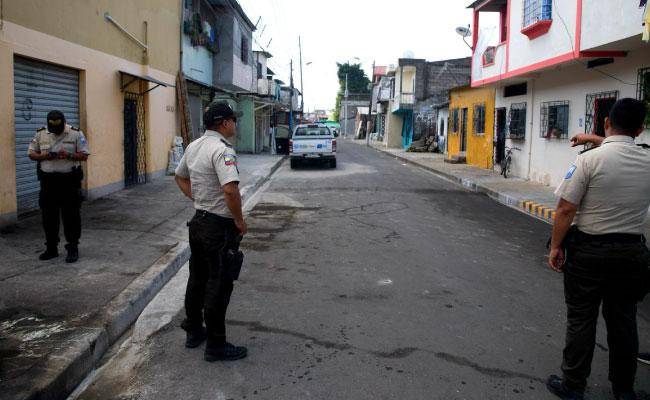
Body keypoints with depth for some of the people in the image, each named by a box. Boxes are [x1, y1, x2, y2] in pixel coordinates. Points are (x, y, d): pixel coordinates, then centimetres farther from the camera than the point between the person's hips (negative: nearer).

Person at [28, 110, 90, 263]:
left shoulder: (76, 134, -4)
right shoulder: (40, 134, 4)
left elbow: (84, 155, -4)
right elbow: (31, 154, 9)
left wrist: (69, 155, -22)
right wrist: (44, 156, -11)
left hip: (70, 181, -3)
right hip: (48, 181, 3)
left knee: (71, 216, 0)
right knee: (49, 217, 9)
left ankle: (73, 249, 9)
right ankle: (51, 249, 22)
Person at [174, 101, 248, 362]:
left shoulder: (193, 146, 9)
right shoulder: (222, 150, -20)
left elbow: (180, 177, 23)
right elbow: (230, 189, -32)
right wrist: (240, 221, -19)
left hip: (198, 221, 9)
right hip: (219, 226, -9)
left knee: (197, 279, 20)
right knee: (218, 286, 0)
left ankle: (193, 331, 34)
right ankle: (216, 346, 10)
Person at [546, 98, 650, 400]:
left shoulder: (590, 159, -16)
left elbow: (566, 209, -16)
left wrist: (555, 246, -6)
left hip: (589, 251, -4)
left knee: (581, 320, 6)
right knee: (623, 321, 16)